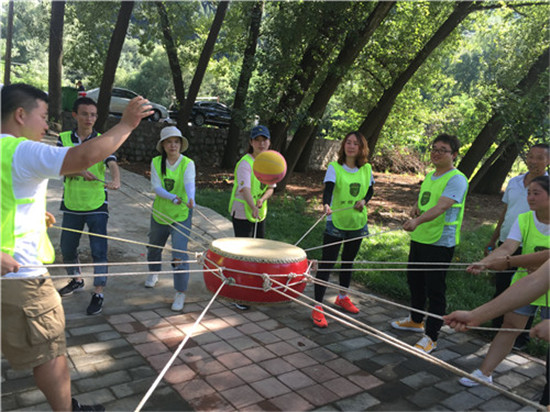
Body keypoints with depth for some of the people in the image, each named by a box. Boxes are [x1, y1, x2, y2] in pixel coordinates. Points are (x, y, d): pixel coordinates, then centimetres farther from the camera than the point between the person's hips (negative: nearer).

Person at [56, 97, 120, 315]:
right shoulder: (64, 138, 1)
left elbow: (112, 164, -21)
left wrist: (116, 180, -42)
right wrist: (79, 171, -30)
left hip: (96, 205, -3)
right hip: (71, 205, 3)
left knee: (99, 251, -4)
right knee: (67, 248, 17)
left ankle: (98, 293, 9)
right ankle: (76, 280, 42)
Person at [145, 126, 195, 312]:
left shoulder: (188, 163, -11)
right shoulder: (156, 162, -5)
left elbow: (189, 183, -29)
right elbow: (156, 187, -14)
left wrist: (190, 199, -50)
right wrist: (173, 198, -31)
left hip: (181, 215, -3)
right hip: (160, 213, 4)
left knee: (180, 254, -12)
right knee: (154, 247, 23)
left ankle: (180, 293, 1)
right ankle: (153, 274, 53)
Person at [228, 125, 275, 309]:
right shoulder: (245, 163, -18)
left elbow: (270, 188, 4)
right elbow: (244, 188, -33)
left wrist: (262, 199, -18)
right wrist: (252, 207, -50)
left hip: (260, 214, 7)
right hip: (242, 214, -7)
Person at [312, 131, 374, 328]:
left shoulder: (366, 169, 2)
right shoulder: (334, 167, -10)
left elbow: (370, 190, 14)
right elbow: (328, 188, -25)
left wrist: (364, 201, -8)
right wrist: (326, 205, -45)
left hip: (357, 223, 5)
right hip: (336, 223, -5)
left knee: (349, 261, 20)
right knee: (327, 264, -6)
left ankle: (342, 297, 41)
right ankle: (317, 308, 2)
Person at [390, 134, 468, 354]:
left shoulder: (456, 179, -14)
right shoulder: (430, 176, 13)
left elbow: (441, 207, -29)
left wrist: (418, 220, -43)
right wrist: (416, 208, 2)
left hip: (441, 242, -9)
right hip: (419, 237, 9)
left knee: (434, 289, -3)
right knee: (414, 280, 20)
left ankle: (430, 337, 10)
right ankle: (415, 320, 42)